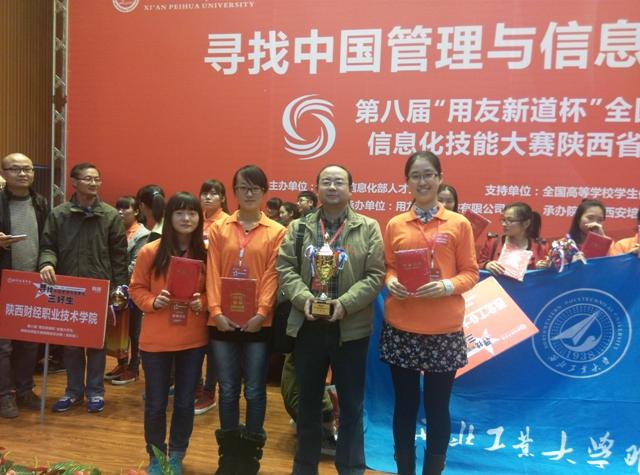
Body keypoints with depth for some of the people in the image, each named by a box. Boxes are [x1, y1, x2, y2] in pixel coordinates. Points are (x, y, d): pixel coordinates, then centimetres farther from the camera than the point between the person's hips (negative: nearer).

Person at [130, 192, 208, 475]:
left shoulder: (206, 254, -4)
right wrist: (153, 302, -17)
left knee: (185, 402, 13)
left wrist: (203, 303, -14)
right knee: (156, 403, 12)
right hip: (155, 340, -1)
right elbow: (137, 288, 1)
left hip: (193, 340, 1)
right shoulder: (150, 252, -7)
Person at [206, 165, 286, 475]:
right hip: (223, 321, 2)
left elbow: (273, 276, -5)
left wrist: (261, 312, -15)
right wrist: (216, 310, -9)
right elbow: (212, 272, 1)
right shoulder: (219, 228, 6)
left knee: (254, 390, 7)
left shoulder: (277, 232, 1)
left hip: (258, 322, -1)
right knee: (228, 389, 11)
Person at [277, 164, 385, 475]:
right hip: (307, 326, 2)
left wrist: (346, 303, -18)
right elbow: (285, 268, 1)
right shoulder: (298, 227, 7)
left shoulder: (368, 228, 1)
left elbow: (375, 274, -6)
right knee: (307, 402, 15)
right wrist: (303, 297, -16)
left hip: (351, 328, -2)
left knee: (351, 404, 10)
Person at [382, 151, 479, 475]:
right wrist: (391, 282, -11)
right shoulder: (395, 225, 5)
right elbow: (387, 268, 10)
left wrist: (447, 286, -17)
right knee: (405, 404, 12)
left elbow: (470, 273, 1)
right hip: (401, 328, 1)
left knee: (438, 406, 10)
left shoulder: (459, 224, 1)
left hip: (444, 329, -1)